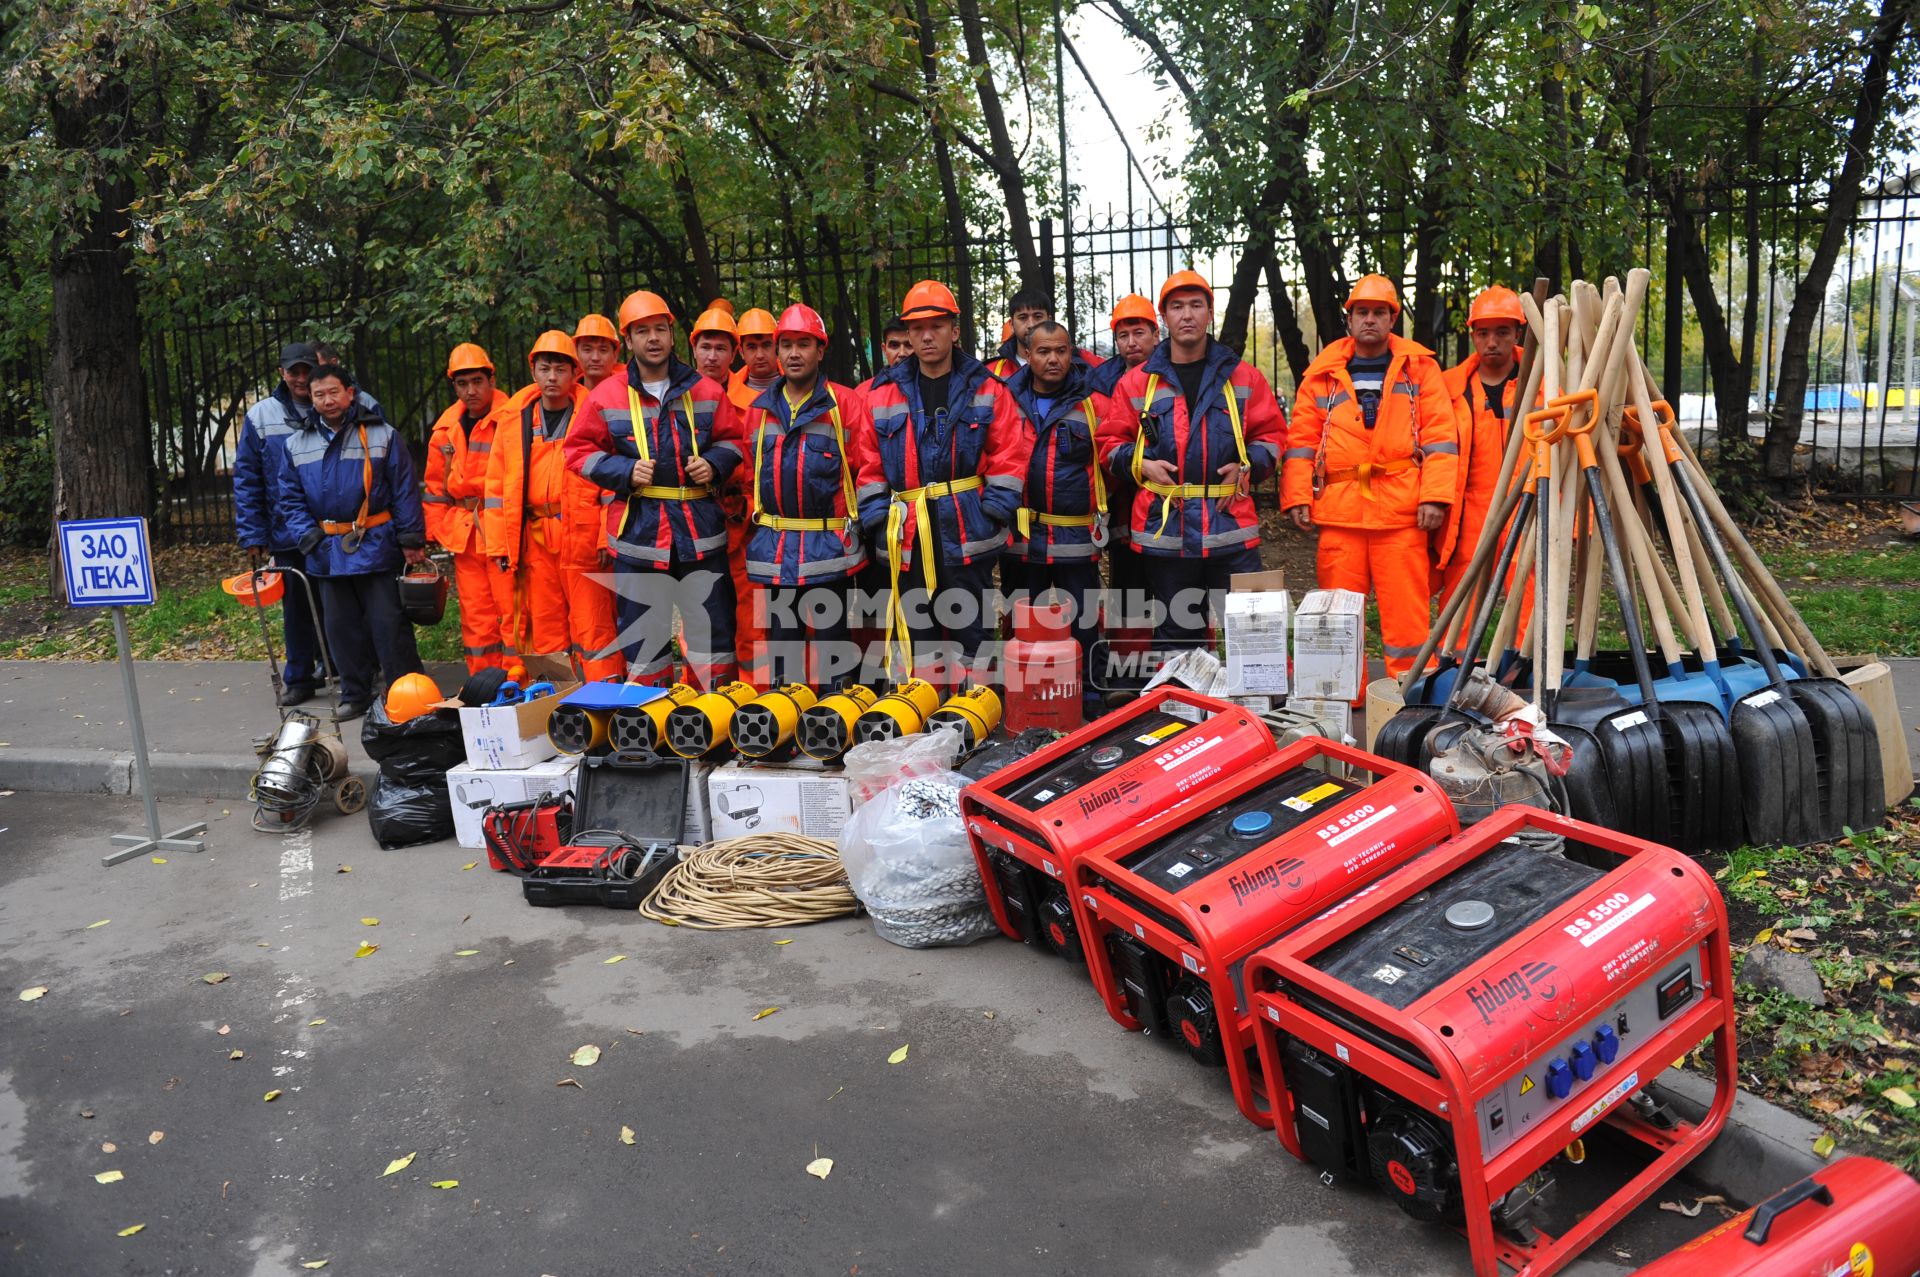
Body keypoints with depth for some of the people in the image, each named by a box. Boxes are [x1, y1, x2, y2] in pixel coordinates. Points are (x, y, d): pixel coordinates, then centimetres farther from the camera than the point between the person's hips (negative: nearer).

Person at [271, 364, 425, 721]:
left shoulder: (382, 436, -1)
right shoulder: (296, 445, 9)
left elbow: (404, 491, -2)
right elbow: (289, 499, 10)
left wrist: (411, 539, -7)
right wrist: (309, 539, -4)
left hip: (376, 545, -4)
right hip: (328, 552, 4)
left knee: (389, 623, -3)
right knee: (341, 627, 11)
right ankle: (355, 694, 23)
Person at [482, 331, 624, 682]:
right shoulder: (513, 419, 10)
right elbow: (497, 486, 11)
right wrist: (498, 544, 5)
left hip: (582, 535, -4)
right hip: (534, 539, 4)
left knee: (592, 622, -4)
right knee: (545, 626, 9)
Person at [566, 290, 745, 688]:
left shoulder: (706, 392, 7)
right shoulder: (606, 396, 3)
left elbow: (732, 439, 16)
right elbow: (578, 450, 6)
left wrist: (713, 465, -5)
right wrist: (624, 471, -9)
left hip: (700, 527, 1)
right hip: (638, 530, -1)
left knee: (713, 628, 4)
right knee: (642, 631, 5)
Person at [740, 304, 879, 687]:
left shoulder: (846, 404, -1)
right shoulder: (760, 409, 11)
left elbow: (867, 468, -2)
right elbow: (750, 474, 17)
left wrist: (856, 523, -6)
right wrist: (758, 518, 11)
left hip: (829, 547, -4)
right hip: (773, 547, 4)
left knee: (831, 639, 2)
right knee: (781, 643, 11)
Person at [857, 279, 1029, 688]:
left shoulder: (986, 389, 4)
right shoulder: (883, 394, 8)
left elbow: (1009, 455, 0)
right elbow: (870, 467, 7)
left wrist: (993, 511, -9)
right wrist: (878, 522, -2)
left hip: (968, 535, -1)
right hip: (908, 540, 1)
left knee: (969, 633, 8)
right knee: (913, 640, 6)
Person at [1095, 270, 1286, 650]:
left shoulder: (1243, 377, 8)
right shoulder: (1137, 382, 8)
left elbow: (1272, 433, 11)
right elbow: (1110, 441, 11)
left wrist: (1247, 466, -6)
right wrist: (1141, 464, -6)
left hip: (1231, 527, 0)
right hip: (1164, 529, 0)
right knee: (1174, 635, 9)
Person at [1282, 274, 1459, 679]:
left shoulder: (1419, 368, 10)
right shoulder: (1323, 373, 14)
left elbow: (1439, 435, 3)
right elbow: (1302, 440, 11)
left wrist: (1434, 495, -7)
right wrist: (1297, 497, 1)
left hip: (1401, 509, -1)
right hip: (1338, 510, 2)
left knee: (1406, 610, -2)